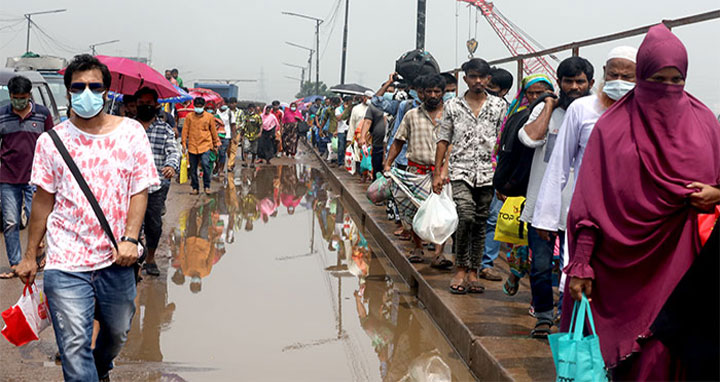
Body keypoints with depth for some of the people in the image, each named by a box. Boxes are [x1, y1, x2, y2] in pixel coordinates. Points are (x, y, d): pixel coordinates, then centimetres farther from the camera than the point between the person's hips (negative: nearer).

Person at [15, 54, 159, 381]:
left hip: (117, 259, 1)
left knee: (117, 333, 19)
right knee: (74, 347, -6)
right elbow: (43, 200, 6)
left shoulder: (131, 132, 1)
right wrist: (30, 256, 7)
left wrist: (129, 239, -11)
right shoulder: (51, 140, 1)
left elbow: (139, 191, 1)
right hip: (66, 263, -1)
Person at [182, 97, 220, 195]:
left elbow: (213, 131, 11)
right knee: (193, 168, 6)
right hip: (192, 146, 2)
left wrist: (216, 143, 17)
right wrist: (184, 143, 3)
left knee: (205, 164, -18)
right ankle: (195, 188, 19)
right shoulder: (189, 116, 3)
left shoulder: (209, 117, 2)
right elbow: (185, 131, 7)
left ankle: (207, 186, -2)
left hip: (205, 145, -2)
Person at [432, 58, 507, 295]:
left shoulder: (499, 106, 8)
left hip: (488, 172, 1)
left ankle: (473, 272, 15)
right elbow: (443, 140, 9)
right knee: (466, 217, -19)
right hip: (461, 170, -1)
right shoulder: (453, 106, 8)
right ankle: (460, 269, -5)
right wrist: (437, 173, 4)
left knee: (480, 223, 5)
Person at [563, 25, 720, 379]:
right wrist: (581, 264, -8)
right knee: (636, 350, -1)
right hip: (629, 259, -2)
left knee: (670, 347, -2)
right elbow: (589, 201, -3)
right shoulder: (613, 127, 1)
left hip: (682, 258, 2)